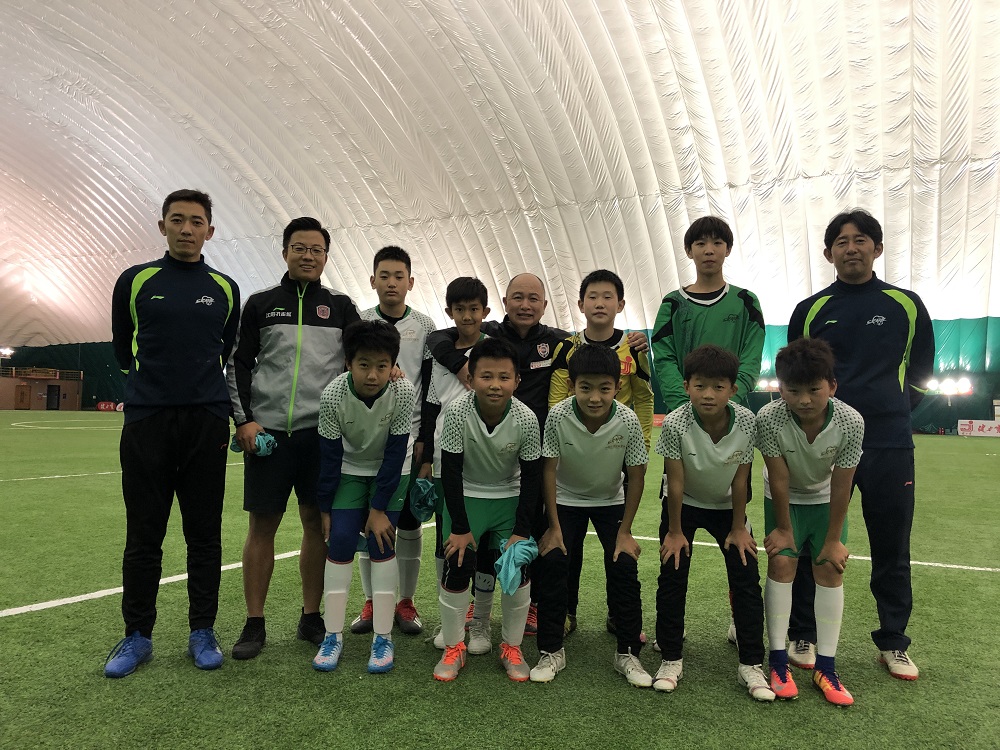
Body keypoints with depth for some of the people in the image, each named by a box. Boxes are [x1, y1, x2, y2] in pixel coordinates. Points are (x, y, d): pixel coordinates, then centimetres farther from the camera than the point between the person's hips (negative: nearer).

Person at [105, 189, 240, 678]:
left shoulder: (225, 289, 8)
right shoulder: (135, 281, 5)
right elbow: (123, 349, 15)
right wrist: (158, 380, 14)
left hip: (207, 422, 1)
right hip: (146, 420, 0)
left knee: (205, 533, 6)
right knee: (143, 535, 5)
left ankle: (202, 632, 19)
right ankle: (137, 636, 20)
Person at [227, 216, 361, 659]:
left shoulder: (341, 307, 10)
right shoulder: (260, 304, 8)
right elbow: (238, 365, 6)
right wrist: (243, 419, -4)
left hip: (323, 432, 1)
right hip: (268, 431, 0)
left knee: (318, 523, 5)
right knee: (262, 524, 3)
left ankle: (311, 618, 19)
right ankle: (254, 624, 14)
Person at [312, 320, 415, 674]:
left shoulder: (403, 391, -29)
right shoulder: (333, 394, -26)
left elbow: (395, 453, -21)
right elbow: (329, 455, -15)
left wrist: (379, 508, -18)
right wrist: (325, 508, -8)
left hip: (391, 472, -1)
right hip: (349, 469, 1)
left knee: (381, 541, -8)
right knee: (340, 539, -7)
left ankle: (383, 637, 2)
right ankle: (333, 635, 5)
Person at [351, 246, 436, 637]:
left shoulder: (425, 327, 3)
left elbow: (430, 387, 3)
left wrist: (425, 437, -2)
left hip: (409, 435, -1)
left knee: (409, 519, 4)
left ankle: (405, 601, 17)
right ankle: (371, 601, 18)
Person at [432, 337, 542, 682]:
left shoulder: (526, 418, -22)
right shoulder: (458, 411, -25)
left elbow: (531, 477, -10)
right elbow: (451, 471, -17)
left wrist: (521, 531, -12)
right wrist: (460, 527, -16)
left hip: (509, 497, 1)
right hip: (465, 496, -1)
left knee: (517, 569, -8)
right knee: (456, 567, -10)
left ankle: (512, 647, 14)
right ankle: (454, 647, 11)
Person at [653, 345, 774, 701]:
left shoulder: (746, 421, -26)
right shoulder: (675, 424, -30)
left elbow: (740, 479, -14)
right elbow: (676, 481, -20)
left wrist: (738, 528, -6)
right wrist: (675, 531, -12)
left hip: (726, 506, 2)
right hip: (684, 504, -1)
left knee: (747, 579, -2)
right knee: (672, 577, -3)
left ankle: (751, 665, 12)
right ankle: (671, 659, 13)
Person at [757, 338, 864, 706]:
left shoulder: (851, 422, -30)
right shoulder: (768, 418, -33)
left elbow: (841, 487, -20)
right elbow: (780, 479, -23)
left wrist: (833, 539, -12)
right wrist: (784, 528, -13)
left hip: (826, 499, 1)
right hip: (785, 499, -1)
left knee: (830, 569, -3)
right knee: (781, 563, -9)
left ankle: (825, 667, 5)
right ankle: (778, 662, -1)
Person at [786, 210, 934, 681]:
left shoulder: (906, 305, 5)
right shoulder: (810, 310, 5)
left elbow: (921, 370, 13)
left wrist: (891, 411, 9)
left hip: (889, 447, 1)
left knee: (892, 549, 9)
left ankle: (893, 643, 26)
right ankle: (802, 636, 20)